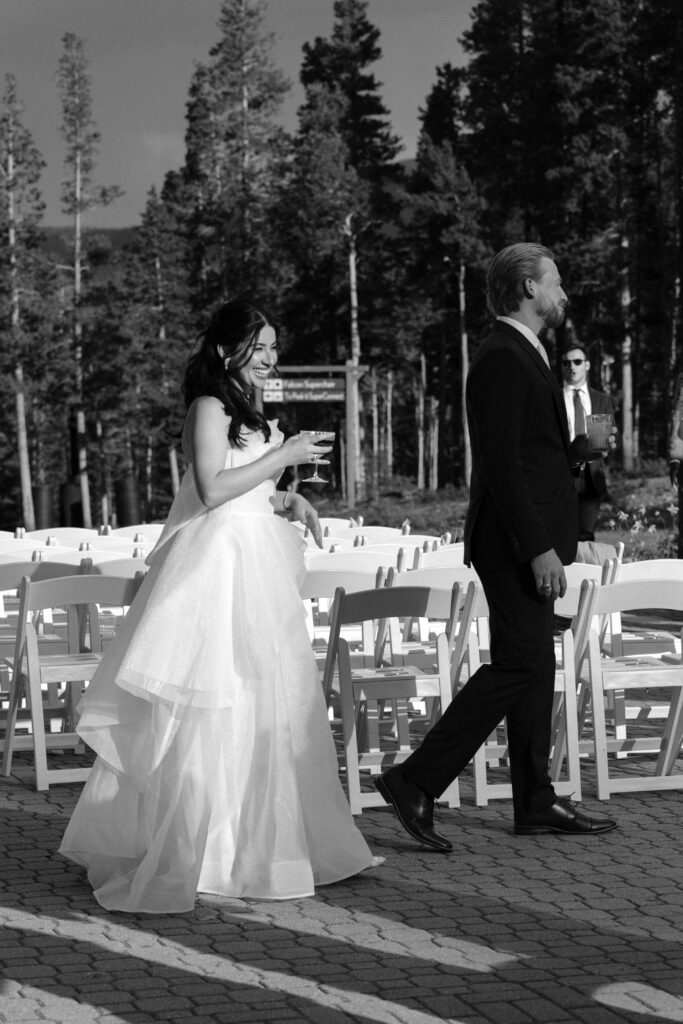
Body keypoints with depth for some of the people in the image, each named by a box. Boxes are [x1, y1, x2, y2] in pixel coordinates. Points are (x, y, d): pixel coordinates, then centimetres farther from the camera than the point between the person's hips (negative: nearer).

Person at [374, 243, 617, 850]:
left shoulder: (521, 357, 18)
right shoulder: (502, 361, -15)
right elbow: (501, 467, -22)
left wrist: (582, 444, 14)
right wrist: (539, 548, -23)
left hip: (531, 542, 11)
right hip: (517, 545, -11)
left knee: (534, 669, 12)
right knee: (517, 666, -12)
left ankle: (537, 804, 18)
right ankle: (416, 781, -10)